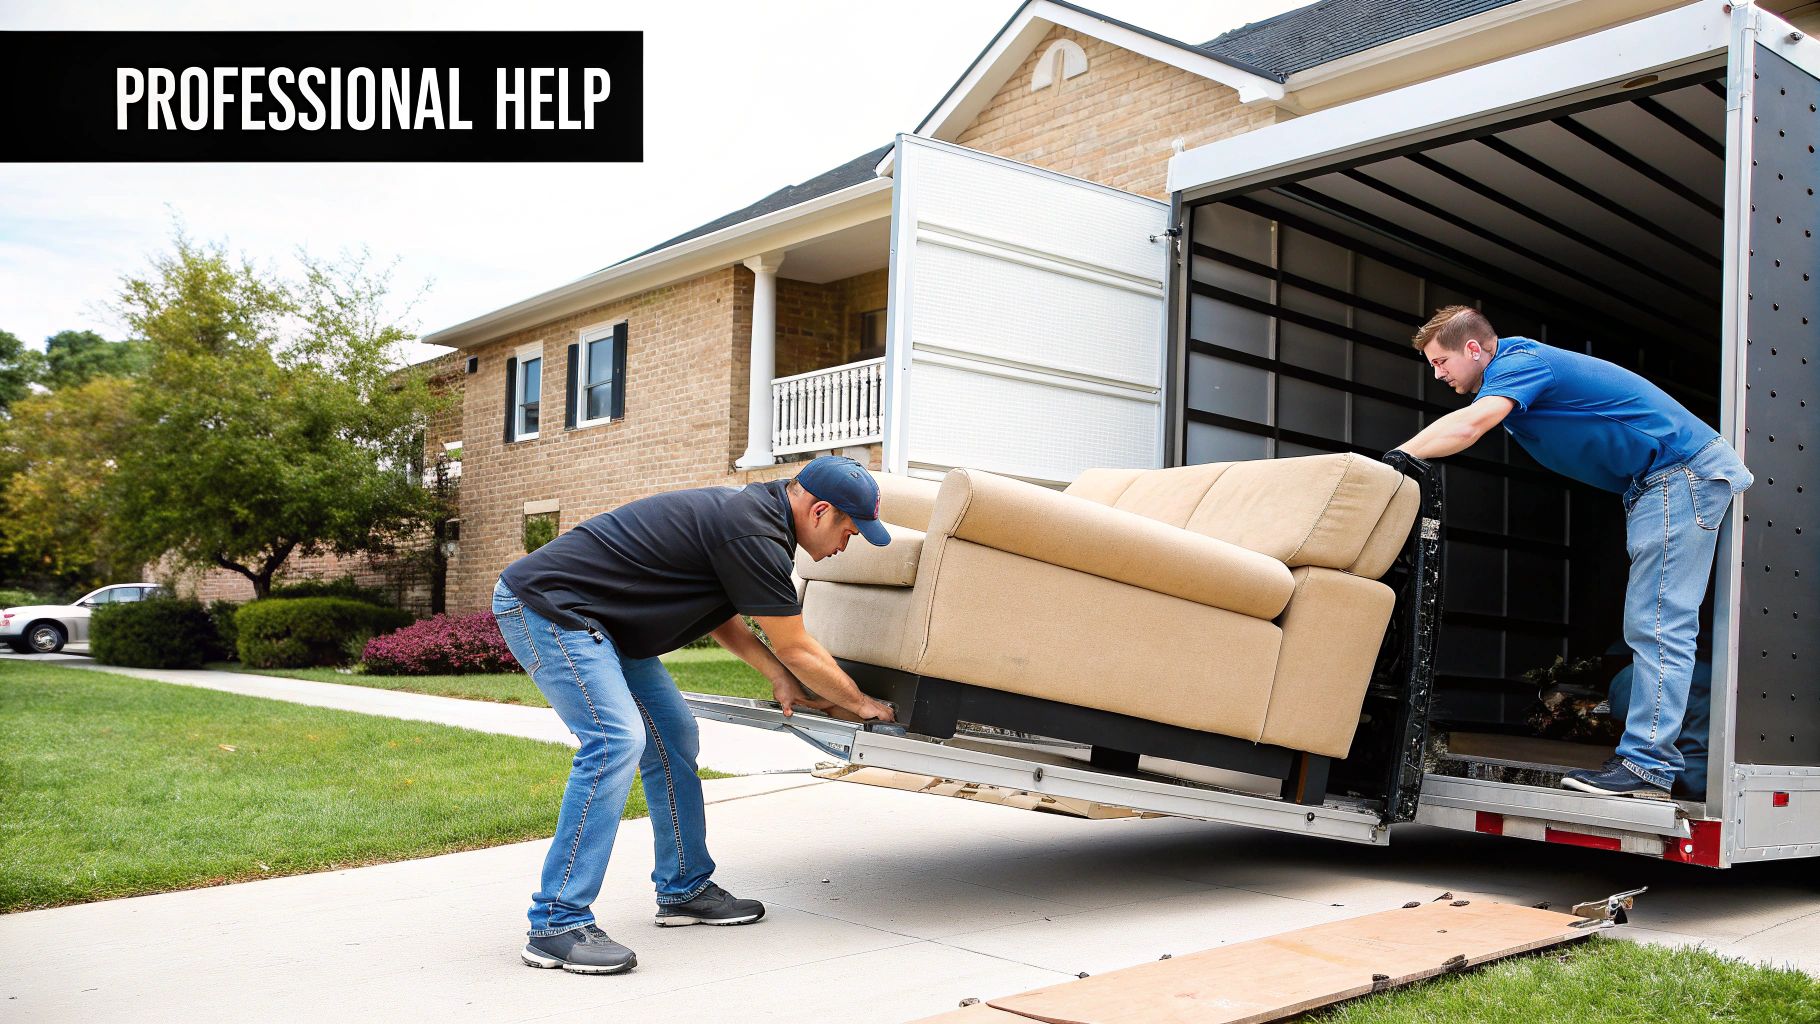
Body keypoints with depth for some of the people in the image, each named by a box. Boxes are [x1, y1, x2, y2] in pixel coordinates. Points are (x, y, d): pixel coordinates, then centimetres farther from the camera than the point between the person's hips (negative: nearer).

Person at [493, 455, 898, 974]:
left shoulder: (750, 509, 8)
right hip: (544, 604, -11)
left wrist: (777, 674, 11)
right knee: (616, 740, -22)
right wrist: (861, 704, 3)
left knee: (673, 737, 10)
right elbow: (797, 649, -12)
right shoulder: (754, 534, -22)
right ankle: (557, 924, -18)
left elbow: (715, 610, 20)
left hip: (597, 619, 11)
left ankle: (684, 888, 20)